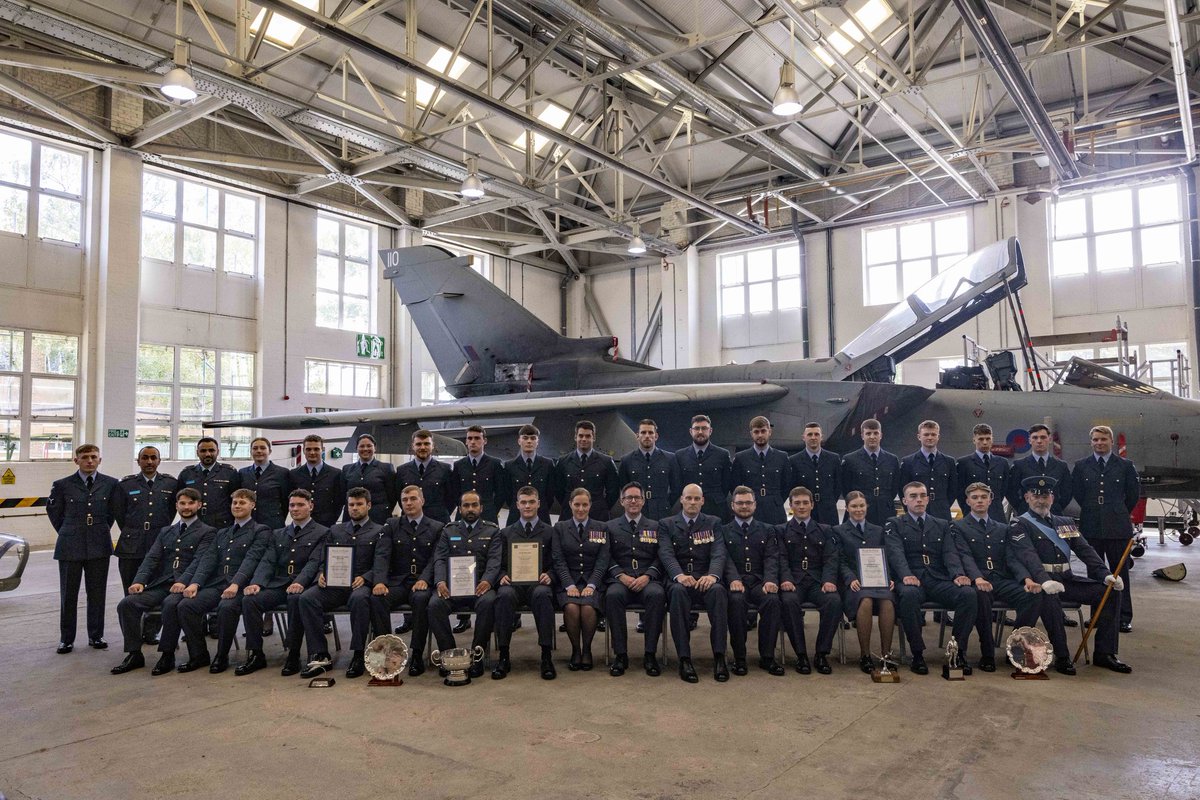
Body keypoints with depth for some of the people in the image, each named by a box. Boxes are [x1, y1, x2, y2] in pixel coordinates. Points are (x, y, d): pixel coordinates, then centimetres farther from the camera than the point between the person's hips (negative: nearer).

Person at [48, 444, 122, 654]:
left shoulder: (111, 484, 1)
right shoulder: (62, 485, -1)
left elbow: (116, 511, 12)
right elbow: (53, 511, 11)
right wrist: (67, 533, 13)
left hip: (99, 546, 1)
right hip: (70, 547, -1)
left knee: (97, 593, 7)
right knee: (68, 595, 6)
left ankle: (96, 636, 18)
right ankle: (66, 639, 17)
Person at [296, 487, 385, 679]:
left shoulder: (378, 532, 12)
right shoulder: (335, 530, 24)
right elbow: (324, 560, 18)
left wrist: (364, 578, -18)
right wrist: (321, 574, -4)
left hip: (360, 584, -4)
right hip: (334, 584, 4)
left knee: (359, 599, -39)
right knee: (306, 598, -26)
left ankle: (358, 655, -27)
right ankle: (320, 656, -22)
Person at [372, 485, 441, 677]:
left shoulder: (436, 528, 10)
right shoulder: (392, 525, 14)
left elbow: (435, 559, 1)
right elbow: (382, 555, 1)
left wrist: (424, 579, -19)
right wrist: (380, 581, -17)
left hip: (421, 583, -2)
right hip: (397, 582, 2)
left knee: (421, 599, -36)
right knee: (376, 598, -30)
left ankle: (417, 654, -27)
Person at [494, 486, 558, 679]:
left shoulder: (550, 532, 15)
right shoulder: (506, 533, 20)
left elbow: (555, 564, 11)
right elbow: (501, 565, 16)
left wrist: (548, 575, -10)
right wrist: (503, 576, -6)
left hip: (538, 584, -1)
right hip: (513, 583, 1)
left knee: (542, 595, -37)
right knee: (504, 595, -34)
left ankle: (546, 656, -32)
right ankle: (503, 657, -27)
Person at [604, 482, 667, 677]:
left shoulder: (655, 527, 18)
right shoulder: (611, 527, 17)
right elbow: (607, 558, 7)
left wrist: (647, 576, -11)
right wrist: (621, 576, -11)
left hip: (648, 581, 0)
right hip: (621, 580, 0)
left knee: (657, 594, -35)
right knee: (613, 595, -35)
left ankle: (650, 654, -25)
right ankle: (620, 654, -24)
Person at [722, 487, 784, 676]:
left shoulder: (767, 530, 20)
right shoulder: (724, 531, 15)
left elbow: (771, 558, 6)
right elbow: (725, 559, 0)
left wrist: (770, 580, -15)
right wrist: (733, 579, -21)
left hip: (759, 582, 2)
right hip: (736, 582, -1)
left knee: (772, 600, -32)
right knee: (736, 600, -35)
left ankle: (767, 657, -19)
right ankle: (739, 658, -21)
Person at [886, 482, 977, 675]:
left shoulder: (942, 525, 23)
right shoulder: (895, 524, 12)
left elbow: (950, 554, 8)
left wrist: (959, 574, -14)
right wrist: (906, 575, -24)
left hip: (939, 580, 3)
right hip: (912, 580, -3)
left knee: (969, 593, -27)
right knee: (909, 595, -38)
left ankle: (958, 651, -15)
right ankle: (917, 654, -25)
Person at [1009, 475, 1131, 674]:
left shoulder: (1066, 522, 20)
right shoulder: (1021, 525, -1)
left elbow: (1085, 551, 10)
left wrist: (1106, 575, -8)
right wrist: (1044, 581, -35)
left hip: (1067, 579, 6)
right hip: (1040, 581, -6)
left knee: (1111, 591, -10)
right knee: (1050, 597, -37)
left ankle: (1104, 653, -4)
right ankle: (1061, 656, -25)